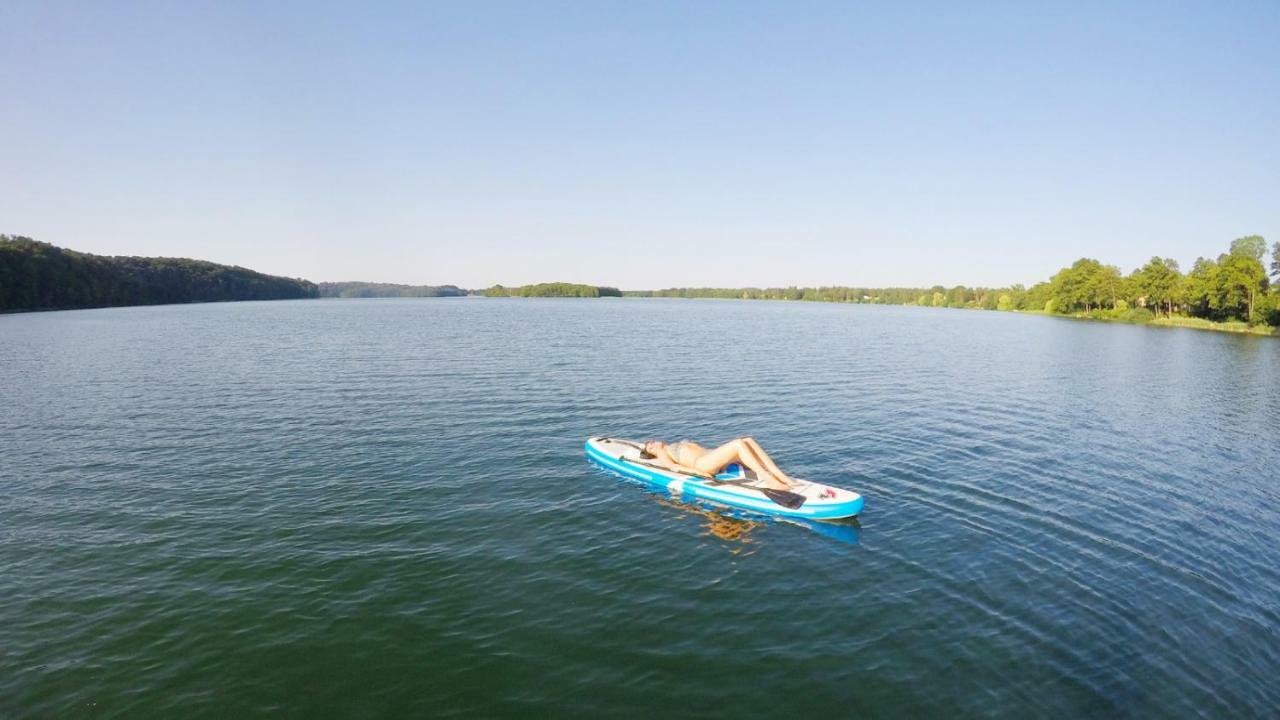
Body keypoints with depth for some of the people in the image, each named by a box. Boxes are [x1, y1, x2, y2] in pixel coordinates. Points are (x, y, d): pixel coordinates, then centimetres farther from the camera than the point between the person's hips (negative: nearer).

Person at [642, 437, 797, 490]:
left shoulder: (676, 446, 37)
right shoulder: (662, 454, 15)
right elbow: (672, 466, -5)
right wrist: (695, 471, -20)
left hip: (711, 456, 8)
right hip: (701, 463, -8)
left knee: (749, 440, -15)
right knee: (739, 443, -28)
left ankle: (781, 476, -24)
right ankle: (769, 480, -35)